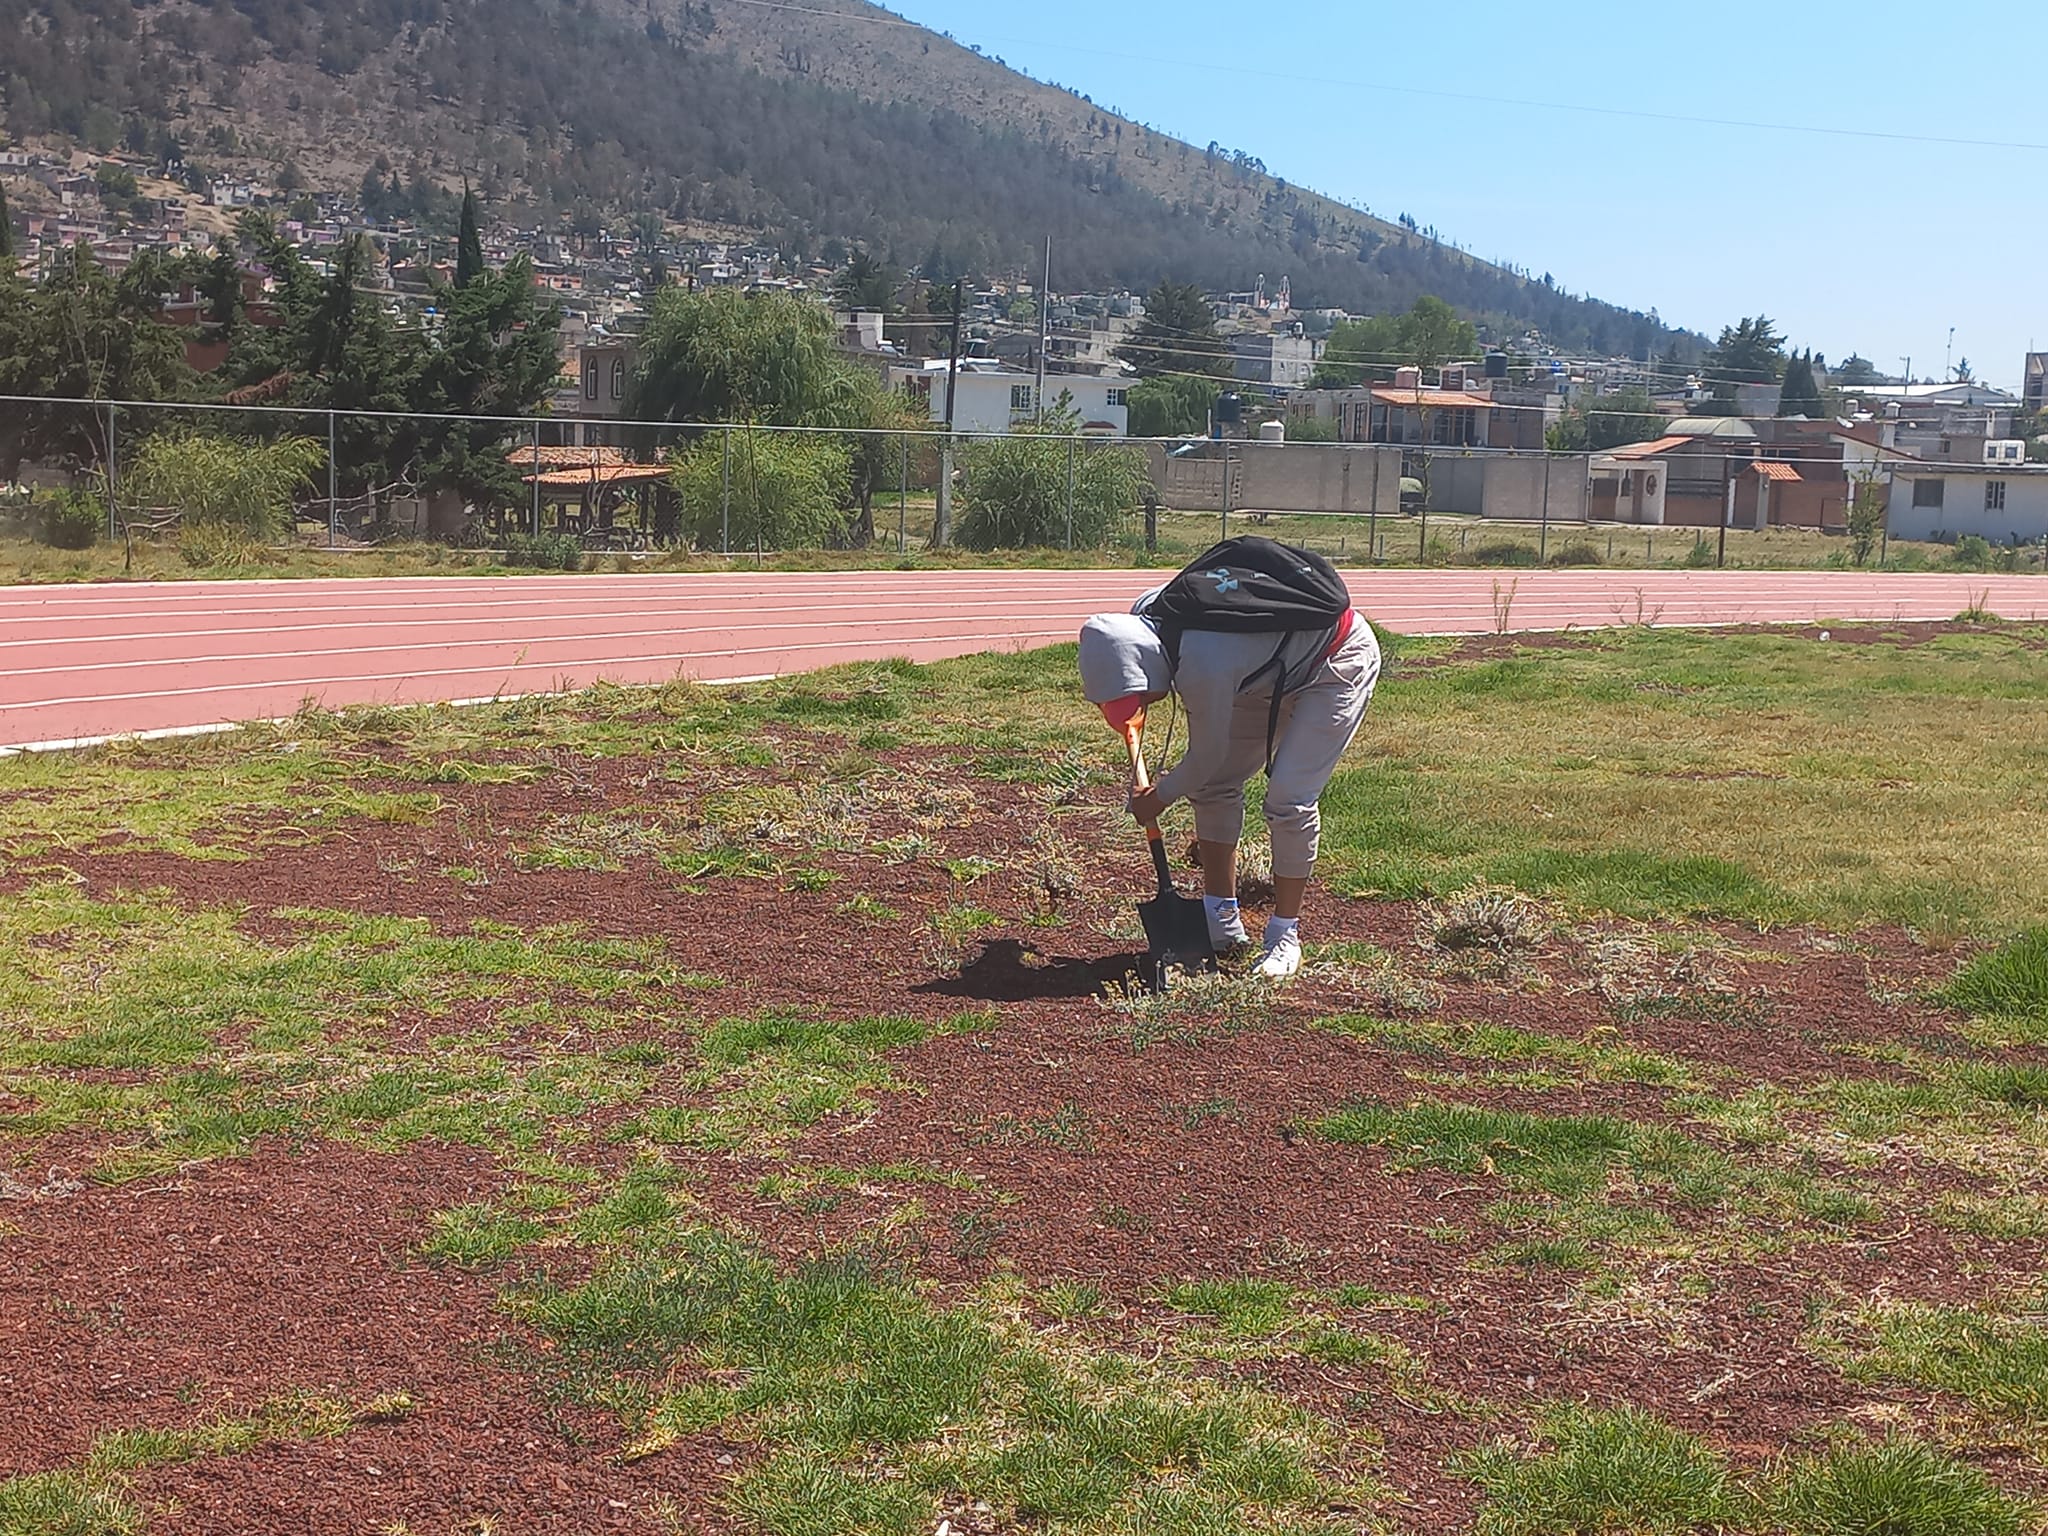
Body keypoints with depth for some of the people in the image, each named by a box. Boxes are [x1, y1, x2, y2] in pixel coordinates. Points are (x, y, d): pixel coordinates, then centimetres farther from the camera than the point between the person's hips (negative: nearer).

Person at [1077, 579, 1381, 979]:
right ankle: (1222, 925, 12)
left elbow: (1207, 757, -22)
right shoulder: (1148, 612, -15)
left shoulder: (1203, 666, -39)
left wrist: (1157, 798, -4)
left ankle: (1284, 937, -4)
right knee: (1214, 785, 4)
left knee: (1289, 798, -18)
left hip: (1341, 662, -9)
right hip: (1278, 666, 9)